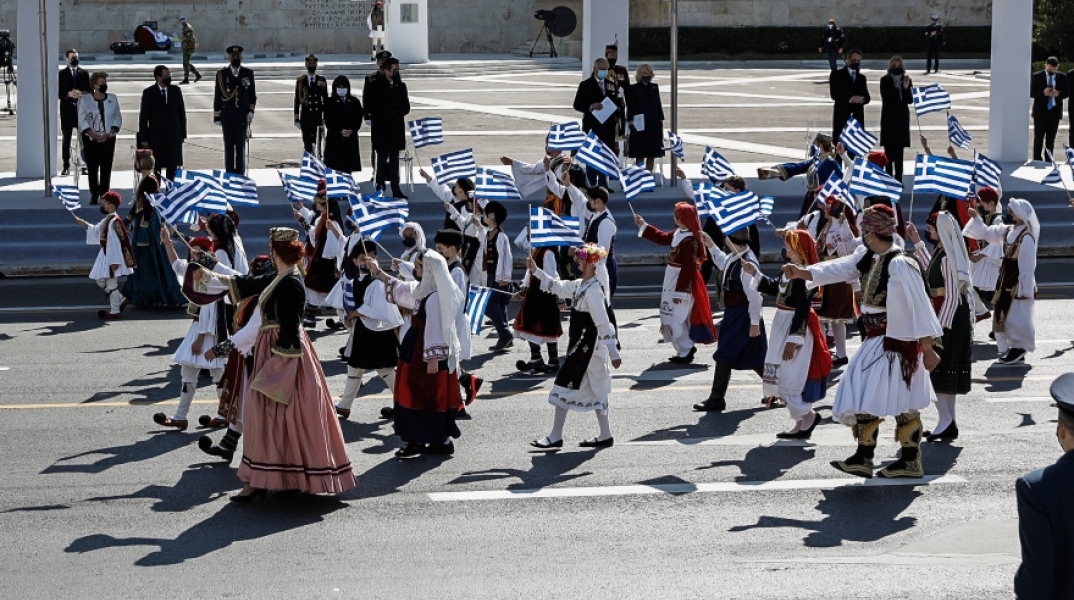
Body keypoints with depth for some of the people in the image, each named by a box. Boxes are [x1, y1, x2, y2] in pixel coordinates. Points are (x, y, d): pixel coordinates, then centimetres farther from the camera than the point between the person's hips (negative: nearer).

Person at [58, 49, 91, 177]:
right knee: (66, 140, 1)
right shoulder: (61, 74, 5)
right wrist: (69, 94, -18)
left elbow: (90, 91, 6)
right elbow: (58, 93, -1)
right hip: (67, 110, -1)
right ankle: (66, 167, 3)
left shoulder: (84, 73, 10)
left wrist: (82, 94, -14)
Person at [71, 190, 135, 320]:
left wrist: (114, 261, -23)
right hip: (106, 255, 10)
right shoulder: (107, 220, 9)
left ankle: (115, 311, 9)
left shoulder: (114, 222, -21)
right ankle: (121, 300, 27)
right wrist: (83, 224, 17)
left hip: (112, 257, -10)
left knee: (111, 283, -1)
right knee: (101, 281, 18)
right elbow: (96, 231, 26)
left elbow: (115, 242, -23)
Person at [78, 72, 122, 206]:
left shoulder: (113, 99, 4)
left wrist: (109, 134, -8)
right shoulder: (85, 99, -3)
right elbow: (82, 120, -5)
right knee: (92, 168, -1)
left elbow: (117, 118, 5)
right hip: (90, 139, -1)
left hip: (108, 139, 1)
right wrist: (94, 135, -14)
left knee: (106, 168, -2)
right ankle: (94, 195, 6)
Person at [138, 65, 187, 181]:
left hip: (174, 136, 3)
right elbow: (143, 116, -2)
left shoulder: (176, 90, 5)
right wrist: (143, 138, -5)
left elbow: (182, 113, 9)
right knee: (156, 167, -1)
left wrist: (183, 134, 6)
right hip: (156, 136, -3)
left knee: (172, 167, 6)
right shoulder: (148, 93, -4)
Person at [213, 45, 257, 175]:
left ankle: (240, 174, 7)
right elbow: (217, 97, 3)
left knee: (241, 147, 2)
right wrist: (217, 116, 1)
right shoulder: (221, 74, 2)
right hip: (227, 117, 0)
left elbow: (252, 95, 9)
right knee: (229, 147, 2)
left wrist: (251, 111, -4)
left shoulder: (248, 73, 4)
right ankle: (229, 174, 6)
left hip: (242, 117, 0)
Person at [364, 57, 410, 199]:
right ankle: (380, 186, 2)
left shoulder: (401, 86, 10)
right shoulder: (374, 86, -2)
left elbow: (406, 107, 10)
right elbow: (369, 107, -6)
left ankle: (396, 189, 6)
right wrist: (385, 114, -13)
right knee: (382, 157, -3)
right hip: (381, 128, -4)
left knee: (394, 158, 5)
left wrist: (397, 112, -10)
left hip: (396, 127, 4)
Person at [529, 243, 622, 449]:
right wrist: (536, 272, 21)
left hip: (587, 348, -10)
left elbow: (604, 324, -23)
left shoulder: (593, 291, -21)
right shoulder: (580, 285, 7)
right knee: (595, 391, 14)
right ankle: (605, 435, 21)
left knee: (564, 388, -4)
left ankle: (555, 437, 2)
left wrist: (613, 353, -24)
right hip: (582, 347, 10)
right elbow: (558, 286, 25)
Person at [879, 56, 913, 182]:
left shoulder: (907, 81, 3)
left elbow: (910, 100, -3)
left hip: (902, 118, 3)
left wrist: (906, 88, -18)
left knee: (900, 149, 5)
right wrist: (894, 87, -26)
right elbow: (886, 99, -14)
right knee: (889, 148, -4)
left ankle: (899, 177, 8)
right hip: (889, 118, -3)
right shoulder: (885, 81, -4)